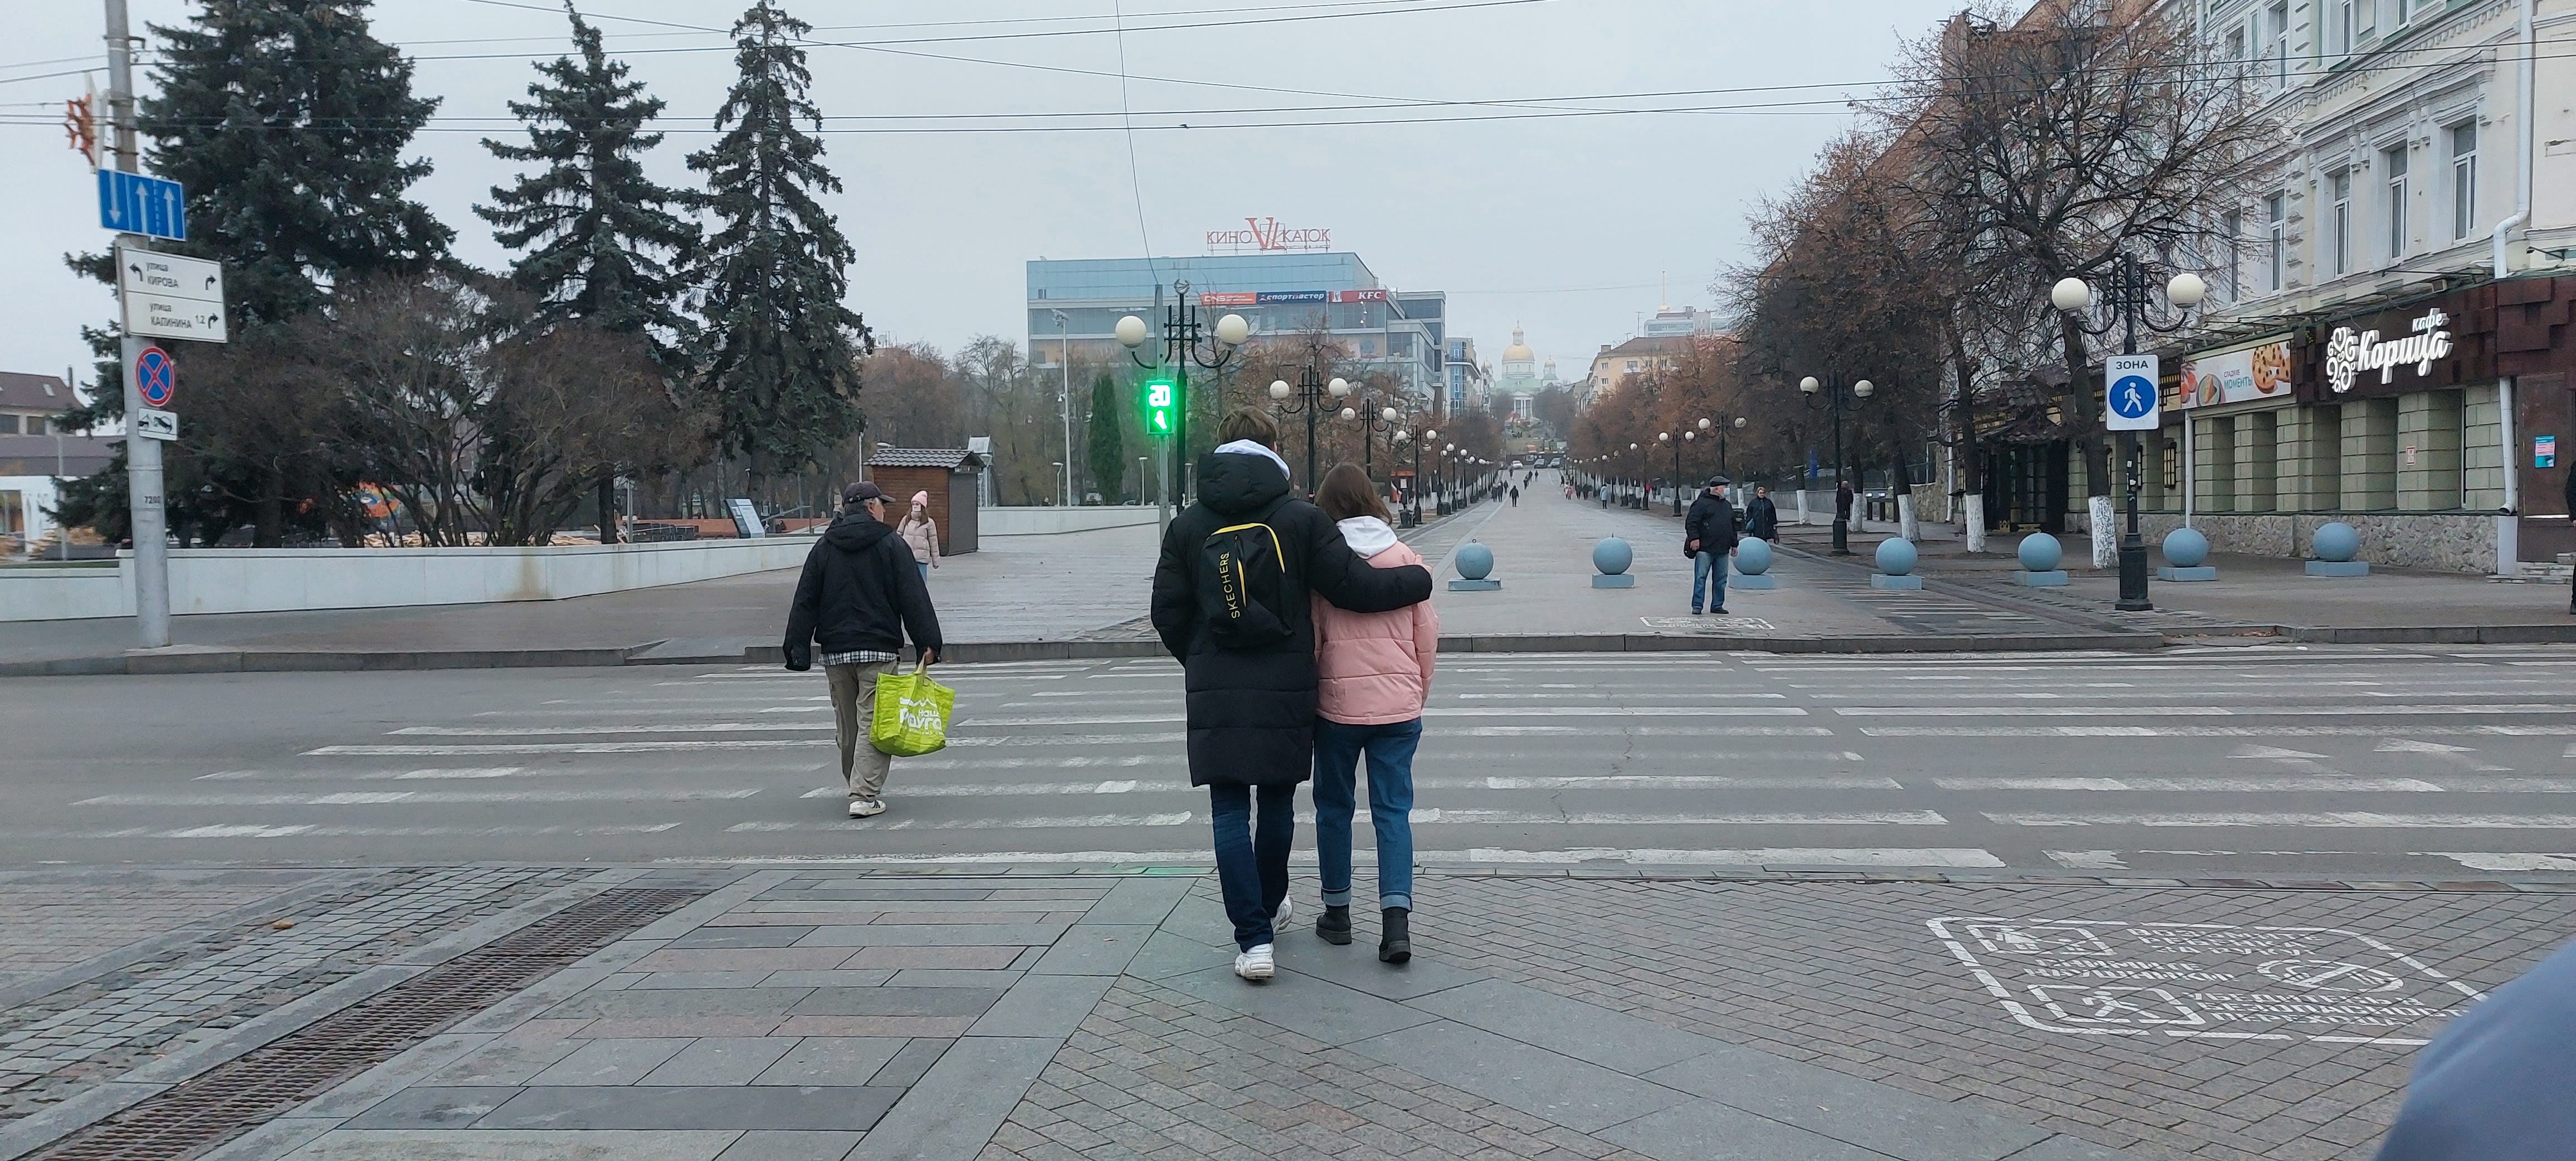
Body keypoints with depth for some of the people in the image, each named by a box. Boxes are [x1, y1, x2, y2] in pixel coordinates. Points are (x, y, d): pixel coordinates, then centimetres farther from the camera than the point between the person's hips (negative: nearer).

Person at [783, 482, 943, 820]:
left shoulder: (823, 547, 10)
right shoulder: (890, 544, -2)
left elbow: (805, 602, 7)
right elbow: (913, 598, -7)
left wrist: (798, 647, 8)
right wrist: (928, 642, -7)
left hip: (836, 650, 4)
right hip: (880, 649, -4)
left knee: (846, 726, 15)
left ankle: (859, 787, 29)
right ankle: (865, 796, -12)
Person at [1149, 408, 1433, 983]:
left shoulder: (1188, 525, 1)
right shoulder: (1302, 518, -5)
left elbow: (1167, 614, 3)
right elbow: (1356, 587, -7)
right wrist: (1421, 579, 10)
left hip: (1215, 696, 0)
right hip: (1287, 692, 0)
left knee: (1230, 813, 4)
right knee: (1277, 802, 18)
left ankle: (1253, 937, -4)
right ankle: (1268, 908, 36)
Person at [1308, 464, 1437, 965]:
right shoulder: (1406, 557, 0)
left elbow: (1310, 637, -3)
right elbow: (1428, 633, 5)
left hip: (1337, 703, -1)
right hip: (1399, 705, 2)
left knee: (1334, 806, 14)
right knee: (1393, 809, 6)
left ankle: (1337, 912, 23)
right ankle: (1397, 917, -7)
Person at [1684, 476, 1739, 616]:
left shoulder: (1727, 506, 18)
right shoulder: (1702, 503, -5)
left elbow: (1733, 526, 25)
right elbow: (1691, 522, -10)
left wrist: (1734, 544, 24)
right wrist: (1694, 537, -20)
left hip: (1722, 551, 7)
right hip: (1705, 548, -7)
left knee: (1721, 579, 8)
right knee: (1701, 578, -5)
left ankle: (1717, 605, 16)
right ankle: (1697, 606, -1)